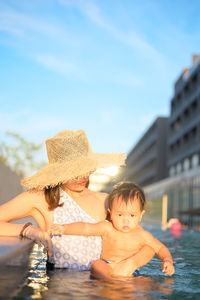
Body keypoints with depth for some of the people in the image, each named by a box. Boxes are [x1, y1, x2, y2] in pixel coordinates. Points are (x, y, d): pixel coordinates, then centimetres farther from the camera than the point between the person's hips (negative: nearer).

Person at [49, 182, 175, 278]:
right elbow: (85, 228, -14)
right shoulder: (107, 228, -5)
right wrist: (64, 228, -29)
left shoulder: (142, 235, 1)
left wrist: (167, 260, -9)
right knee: (97, 265, -33)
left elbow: (161, 248, 12)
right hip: (107, 266, -1)